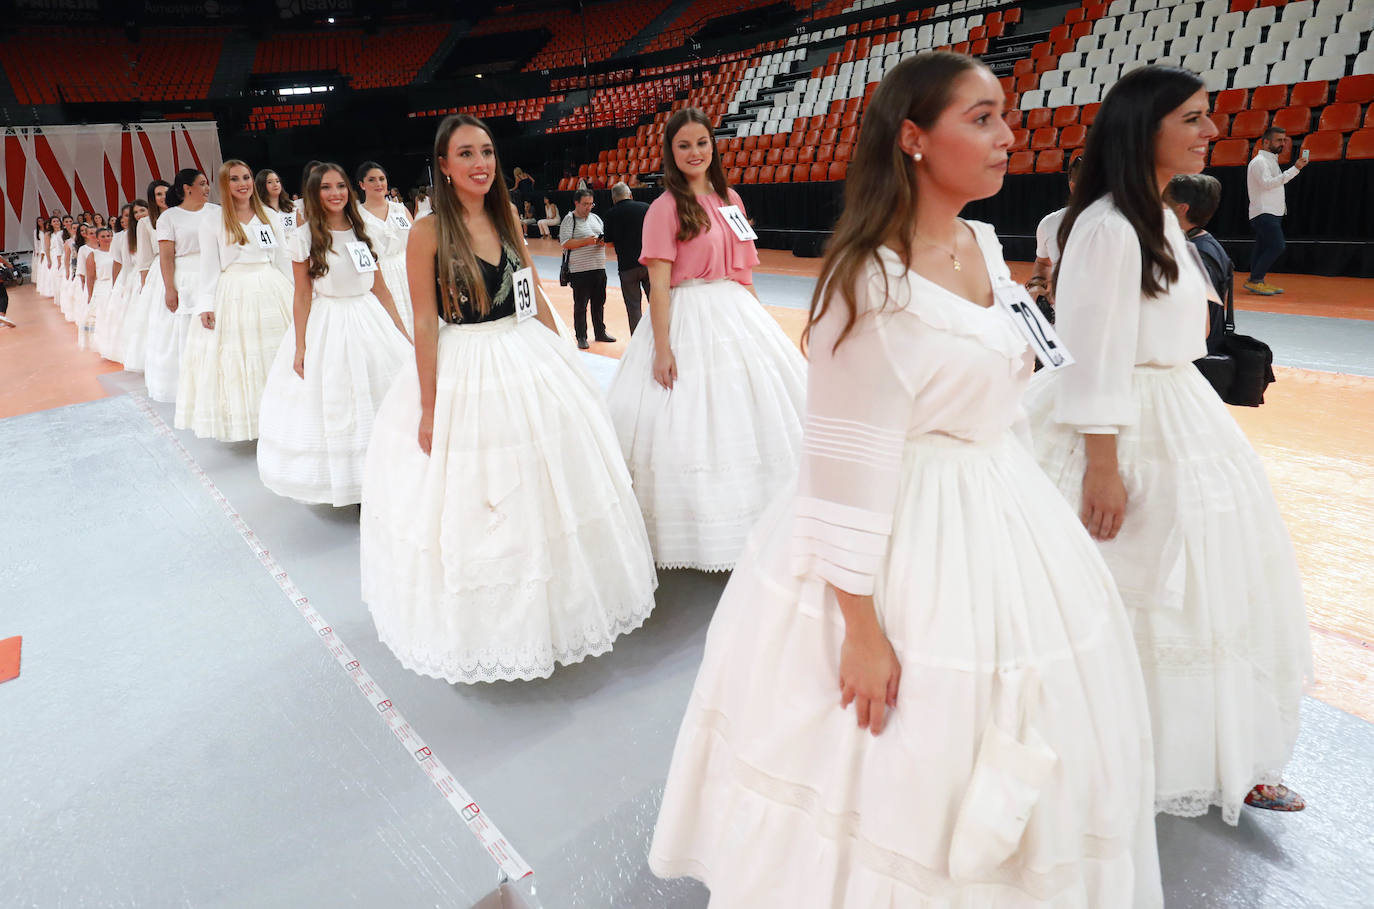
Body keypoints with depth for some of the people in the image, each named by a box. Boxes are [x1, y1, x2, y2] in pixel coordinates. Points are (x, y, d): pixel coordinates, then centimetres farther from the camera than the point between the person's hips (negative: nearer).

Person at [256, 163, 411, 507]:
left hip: (370, 322, 4)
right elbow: (302, 296, -4)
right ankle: (344, 483, 16)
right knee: (333, 408, 2)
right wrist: (300, 347, -9)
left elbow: (380, 289, 9)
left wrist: (404, 335, 5)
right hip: (326, 327, -3)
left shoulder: (361, 231, 8)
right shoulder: (305, 236, -3)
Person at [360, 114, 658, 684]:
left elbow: (537, 303, 10)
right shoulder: (429, 231, -9)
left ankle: (550, 607, 36)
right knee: (469, 505, 5)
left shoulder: (507, 221, 7)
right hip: (463, 374, -5)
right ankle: (482, 621, 27)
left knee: (543, 494, 14)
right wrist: (428, 408, -12)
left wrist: (561, 367, 8)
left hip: (529, 365, 5)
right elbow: (425, 323, -10)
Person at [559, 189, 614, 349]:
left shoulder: (596, 218, 15)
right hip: (580, 270, -6)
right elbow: (565, 243, -13)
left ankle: (600, 333, 25)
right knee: (580, 305, -1)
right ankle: (581, 337, 7)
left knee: (599, 302, 13)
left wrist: (603, 241, -1)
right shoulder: (569, 220, -4)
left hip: (599, 268, 6)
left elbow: (605, 236, 23)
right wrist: (587, 241, -19)